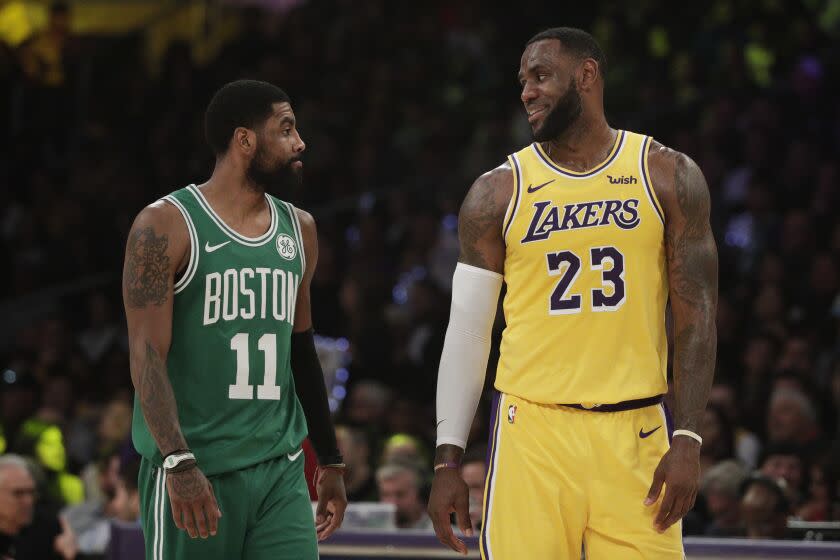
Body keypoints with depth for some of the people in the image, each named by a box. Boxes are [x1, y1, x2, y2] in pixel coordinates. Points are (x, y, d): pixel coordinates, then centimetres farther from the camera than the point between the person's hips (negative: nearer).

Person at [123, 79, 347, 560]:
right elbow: (148, 354, -13)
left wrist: (331, 462, 22)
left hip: (281, 468, 5)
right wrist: (179, 463, -24)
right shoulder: (166, 226, -6)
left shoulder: (299, 230, 13)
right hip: (196, 472, -5)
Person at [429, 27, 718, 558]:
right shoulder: (498, 192, 6)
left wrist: (687, 439, -7)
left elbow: (696, 316, 3)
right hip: (533, 429, 0)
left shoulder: (668, 176, 4)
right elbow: (467, 331, 7)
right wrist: (447, 460, 1)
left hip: (635, 433, 0)